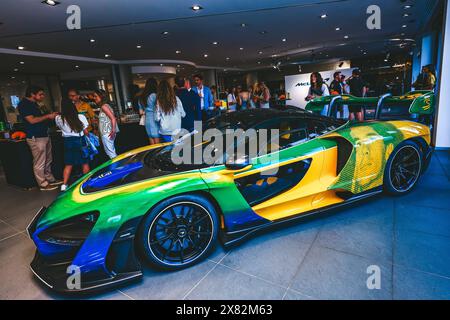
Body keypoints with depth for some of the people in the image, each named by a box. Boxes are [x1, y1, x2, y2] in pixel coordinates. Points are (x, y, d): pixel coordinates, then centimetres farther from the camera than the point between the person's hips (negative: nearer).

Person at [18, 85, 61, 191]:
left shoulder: (34, 104, 18)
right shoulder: (23, 104, -10)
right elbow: (32, 120, -18)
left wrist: (51, 116, 9)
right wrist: (48, 116, -12)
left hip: (44, 135, 10)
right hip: (36, 138, -10)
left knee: (48, 161, 16)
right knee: (39, 163, -2)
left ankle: (50, 179, 26)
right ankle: (43, 184, 7)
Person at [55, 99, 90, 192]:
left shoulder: (58, 118, -5)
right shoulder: (80, 117, -11)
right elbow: (86, 132, -7)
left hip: (68, 142, 3)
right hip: (80, 141, -2)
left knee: (68, 165, 11)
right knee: (85, 163, 10)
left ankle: (64, 184, 9)